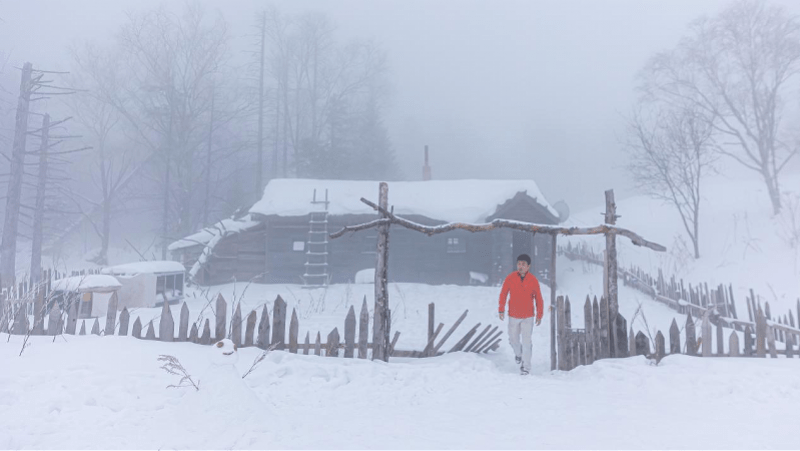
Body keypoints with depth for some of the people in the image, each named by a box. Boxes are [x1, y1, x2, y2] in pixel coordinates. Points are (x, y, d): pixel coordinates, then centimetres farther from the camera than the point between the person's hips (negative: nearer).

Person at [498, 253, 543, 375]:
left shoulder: (533, 280, -9)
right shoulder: (510, 278, -7)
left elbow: (538, 298, -1)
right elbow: (503, 294, 2)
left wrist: (539, 315, 0)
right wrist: (501, 310, 0)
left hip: (528, 316, -2)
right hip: (513, 315, 2)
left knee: (526, 342, -5)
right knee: (513, 340, 14)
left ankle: (525, 367, 4)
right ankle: (518, 353, 45)